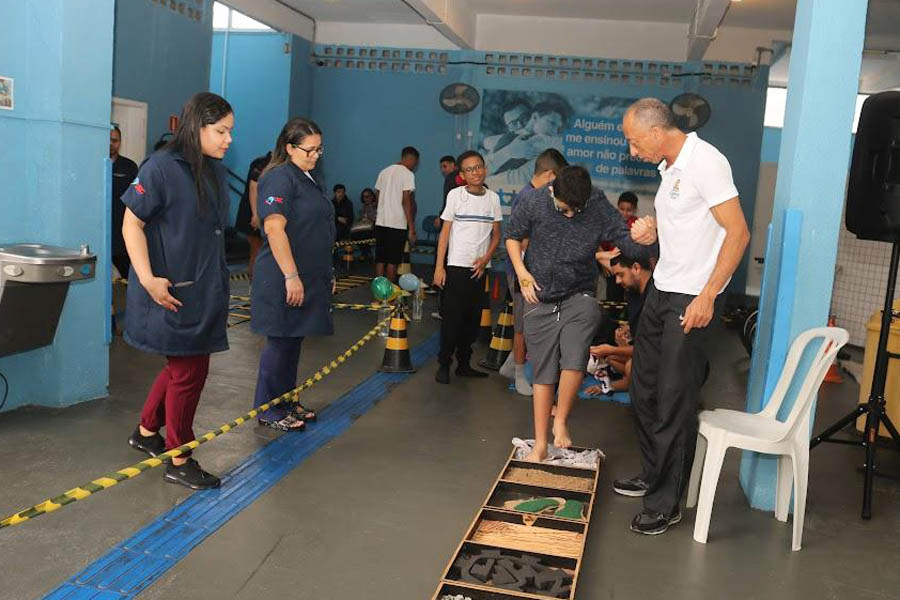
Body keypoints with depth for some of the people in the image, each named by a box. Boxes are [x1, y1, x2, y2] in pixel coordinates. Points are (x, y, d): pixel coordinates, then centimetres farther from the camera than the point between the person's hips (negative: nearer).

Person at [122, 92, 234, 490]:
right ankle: (179, 461, 17)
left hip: (206, 289, 8)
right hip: (174, 292, -8)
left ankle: (146, 432, 39)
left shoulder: (215, 170, 8)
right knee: (188, 371, 1)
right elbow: (132, 224, -14)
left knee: (185, 365, 18)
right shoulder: (161, 167, -14)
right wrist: (147, 279, -22)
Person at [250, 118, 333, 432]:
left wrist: (327, 274, 24)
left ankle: (287, 401, 28)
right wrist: (291, 276, -25)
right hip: (284, 279, -9)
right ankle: (267, 410, 12)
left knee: (294, 341, 16)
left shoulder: (309, 180, 17)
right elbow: (274, 229, -22)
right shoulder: (280, 178, -13)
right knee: (280, 342, 0)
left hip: (310, 278, 9)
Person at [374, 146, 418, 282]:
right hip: (397, 224, -6)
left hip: (381, 222, 6)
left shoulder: (384, 172, 12)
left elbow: (377, 196, 15)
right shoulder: (408, 174, -8)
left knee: (380, 260, 9)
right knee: (392, 261, 1)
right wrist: (412, 228, -13)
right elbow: (406, 201, -14)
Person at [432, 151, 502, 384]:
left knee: (473, 317, 8)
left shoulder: (493, 198, 7)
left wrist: (486, 258, -6)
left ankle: (464, 364, 18)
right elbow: (445, 232, -2)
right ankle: (444, 365, 6)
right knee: (452, 317, -4)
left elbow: (496, 235, 10)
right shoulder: (456, 195, -2)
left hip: (479, 267, 4)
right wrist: (439, 267, -8)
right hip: (456, 265, -3)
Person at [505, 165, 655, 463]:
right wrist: (521, 272, -7)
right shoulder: (532, 203, -10)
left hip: (579, 297, -1)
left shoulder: (599, 207, -13)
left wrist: (642, 239, -37)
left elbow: (625, 239, -13)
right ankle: (540, 444, 16)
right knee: (543, 371, 5)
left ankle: (560, 421, 5)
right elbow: (513, 236, 6)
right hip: (540, 300, 1)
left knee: (574, 361, -21)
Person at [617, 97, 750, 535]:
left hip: (690, 300, -10)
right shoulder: (670, 166, 12)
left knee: (674, 402, -3)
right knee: (644, 389, 17)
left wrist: (707, 297, -23)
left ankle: (665, 505, 9)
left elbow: (738, 232, -20)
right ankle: (652, 475, 34)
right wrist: (652, 225, 9)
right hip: (661, 289, 10)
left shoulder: (705, 162, -16)